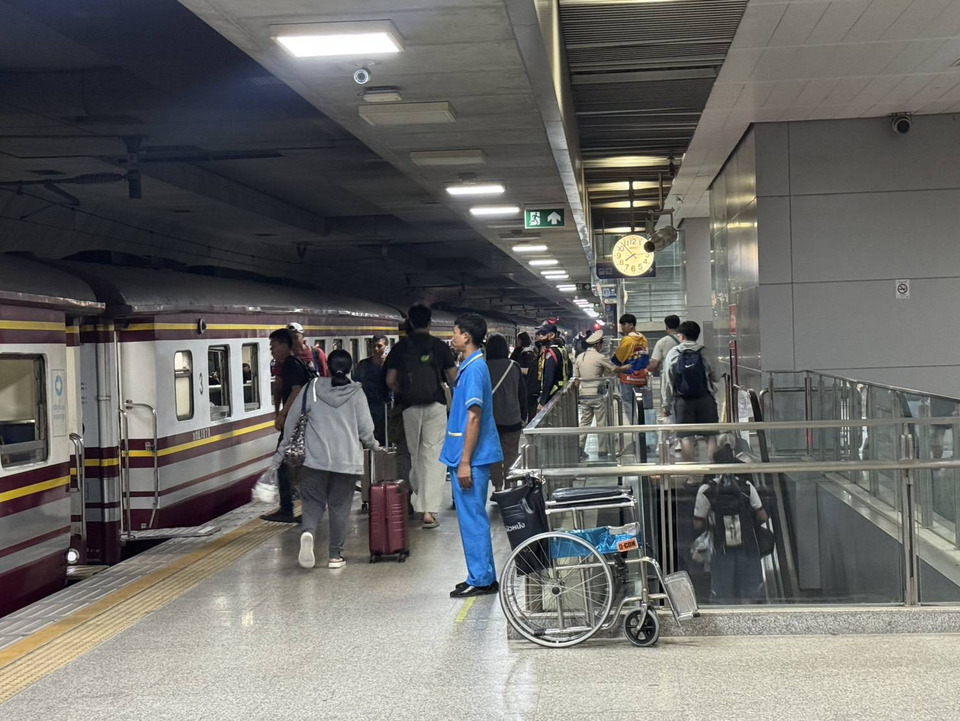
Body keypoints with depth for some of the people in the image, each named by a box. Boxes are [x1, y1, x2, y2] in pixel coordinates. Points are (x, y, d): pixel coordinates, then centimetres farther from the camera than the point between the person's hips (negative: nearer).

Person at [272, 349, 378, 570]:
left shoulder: (312, 388, 1)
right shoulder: (356, 393, 0)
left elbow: (291, 421, 4)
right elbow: (366, 430, 0)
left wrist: (281, 451, 15)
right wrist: (373, 444, 23)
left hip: (315, 459, 0)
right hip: (347, 460, 0)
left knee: (313, 502, 9)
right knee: (340, 507, 9)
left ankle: (308, 532, -21)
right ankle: (336, 555, 10)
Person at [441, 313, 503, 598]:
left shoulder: (474, 369, -16)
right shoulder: (471, 366, 15)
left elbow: (474, 417, -21)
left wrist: (465, 462, -21)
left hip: (470, 457, -10)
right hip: (467, 455, 10)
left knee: (472, 518, -4)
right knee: (472, 517, 14)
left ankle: (481, 580, 2)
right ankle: (482, 577, 21)